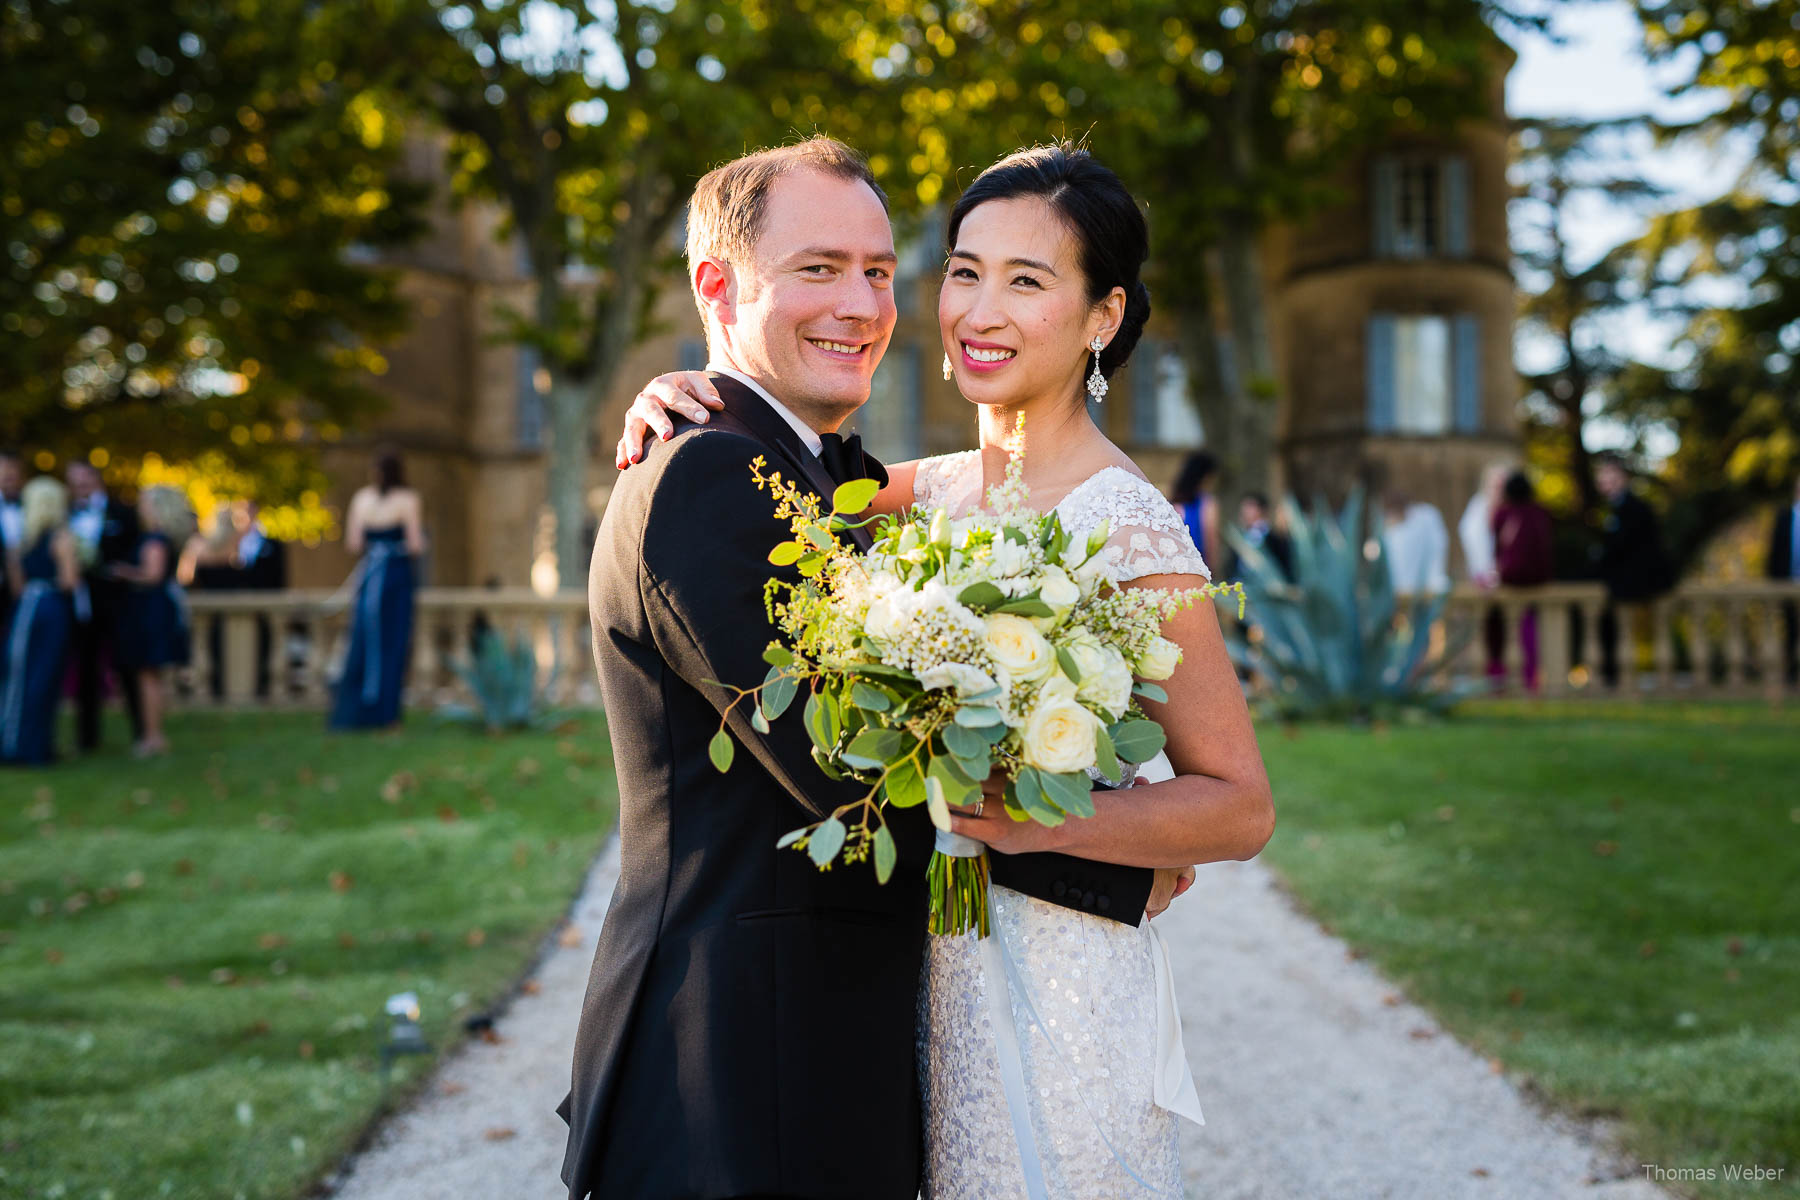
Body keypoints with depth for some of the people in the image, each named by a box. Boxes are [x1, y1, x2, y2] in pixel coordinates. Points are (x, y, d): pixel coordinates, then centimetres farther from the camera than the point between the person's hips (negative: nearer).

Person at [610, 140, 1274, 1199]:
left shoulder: (1127, 526, -16)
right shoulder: (942, 491, 5)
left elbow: (1243, 807, -16)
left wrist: (1045, 820, -30)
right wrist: (683, 399, -3)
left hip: (1054, 987, -6)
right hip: (938, 976, 7)